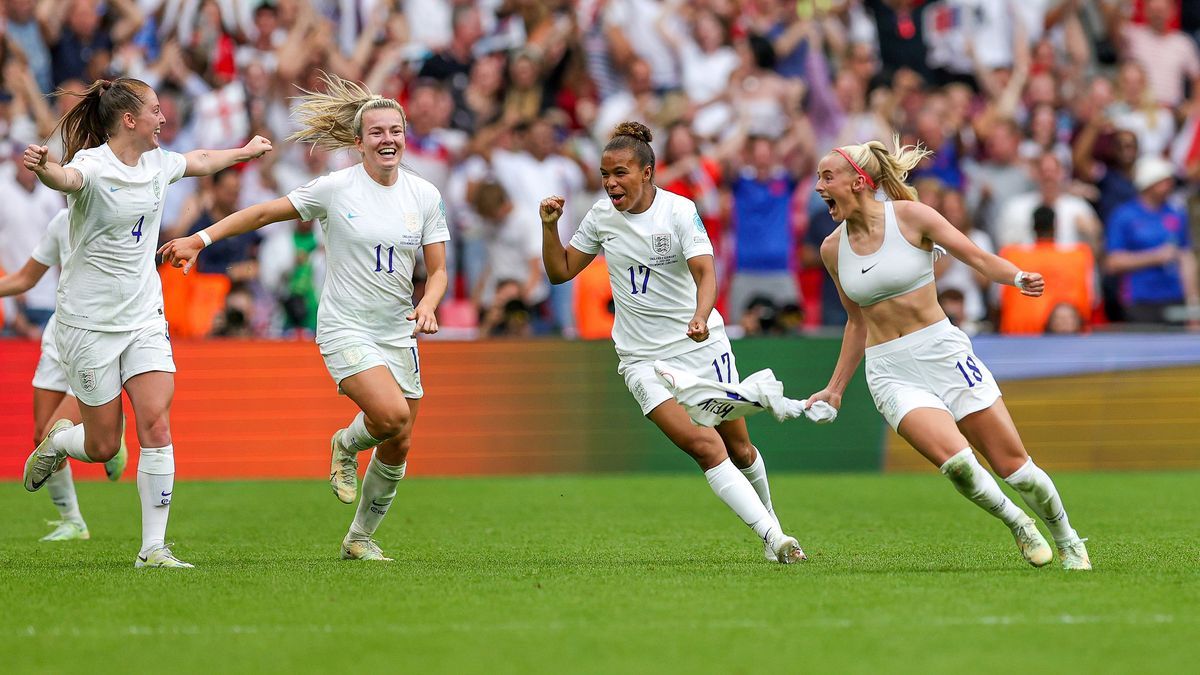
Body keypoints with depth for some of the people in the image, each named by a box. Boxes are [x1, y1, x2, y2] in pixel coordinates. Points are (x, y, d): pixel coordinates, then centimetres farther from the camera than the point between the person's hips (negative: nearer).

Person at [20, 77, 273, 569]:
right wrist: (43, 169, -65)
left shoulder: (156, 162, 6)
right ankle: (57, 441, 37)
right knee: (103, 446, 1)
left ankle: (153, 548, -7)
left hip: (144, 319, 5)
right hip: (89, 321, -5)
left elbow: (199, 161, 29)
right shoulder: (93, 165, -17)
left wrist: (245, 152, 44)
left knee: (157, 426, -11)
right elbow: (67, 178, -41)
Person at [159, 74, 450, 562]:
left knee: (397, 447, 5)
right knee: (392, 415, -28)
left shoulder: (425, 196, 2)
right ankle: (347, 445, 7)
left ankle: (360, 539, 27)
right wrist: (200, 239, -7)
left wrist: (428, 305, -15)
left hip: (398, 334, 4)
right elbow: (263, 213, -1)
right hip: (345, 329, -4)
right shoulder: (335, 188, -8)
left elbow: (437, 269, 7)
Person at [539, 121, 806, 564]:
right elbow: (561, 272, 11)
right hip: (644, 358, 1)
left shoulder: (679, 210, -10)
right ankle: (773, 539, -19)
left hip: (702, 345, -1)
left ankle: (770, 520, 37)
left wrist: (701, 317, -40)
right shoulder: (601, 216, 1)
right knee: (704, 447, -18)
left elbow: (705, 272, -21)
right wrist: (550, 227, -6)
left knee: (738, 448, 9)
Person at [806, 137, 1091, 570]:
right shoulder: (833, 249, 5)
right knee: (955, 460, -23)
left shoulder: (910, 216, -6)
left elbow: (978, 257, -6)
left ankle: (1068, 543, 20)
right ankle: (1018, 525, 2)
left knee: (1012, 463, -2)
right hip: (890, 372, 2)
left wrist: (1019, 277, -25)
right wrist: (835, 388, 19)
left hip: (944, 353, -2)